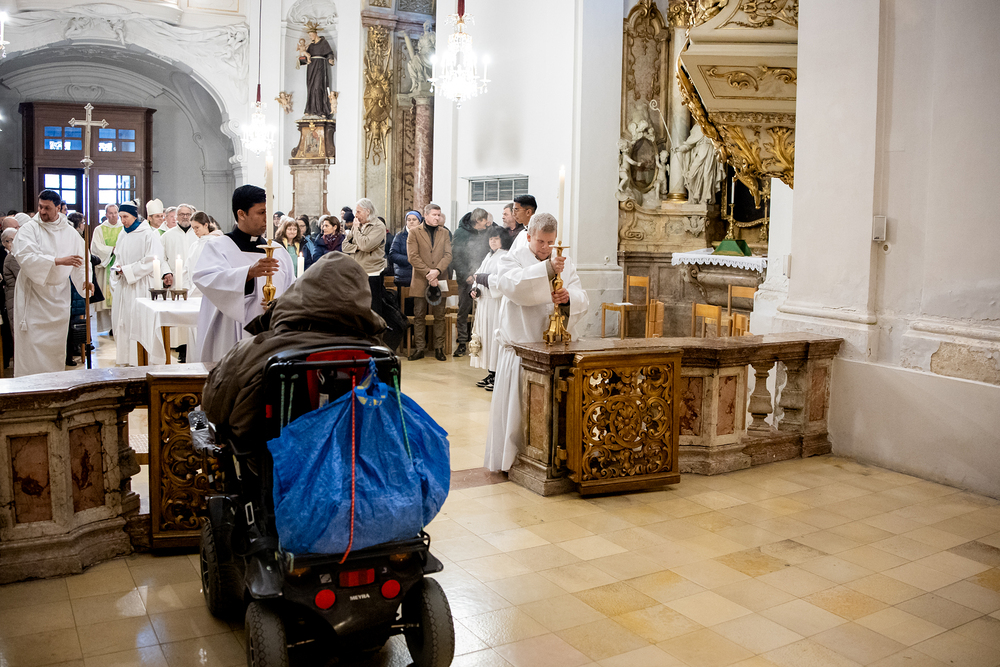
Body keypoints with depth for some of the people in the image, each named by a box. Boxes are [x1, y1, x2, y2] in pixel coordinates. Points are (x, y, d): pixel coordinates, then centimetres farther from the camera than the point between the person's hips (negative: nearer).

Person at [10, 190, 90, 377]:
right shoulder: (29, 229, -5)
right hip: (33, 293, -3)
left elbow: (81, 258, 4)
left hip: (58, 295, 3)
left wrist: (85, 280, -13)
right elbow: (26, 257, -19)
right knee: (31, 341, -5)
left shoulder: (70, 233, 5)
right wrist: (58, 261, -26)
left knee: (56, 340, 8)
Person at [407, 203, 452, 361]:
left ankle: (439, 348, 11)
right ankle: (419, 348, 9)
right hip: (420, 281, -2)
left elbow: (448, 255, 2)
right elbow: (412, 256, -7)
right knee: (419, 316, 2)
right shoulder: (414, 232, 3)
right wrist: (428, 273, -15)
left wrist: (437, 271, -14)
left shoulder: (445, 233, 12)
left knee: (439, 316, 4)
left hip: (439, 280, 2)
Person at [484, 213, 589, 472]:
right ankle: (510, 458, 11)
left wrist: (569, 297, -22)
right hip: (520, 347, -3)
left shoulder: (564, 263, 12)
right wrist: (546, 269, -34)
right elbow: (510, 283, -24)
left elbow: (582, 300, 1)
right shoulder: (513, 258, 0)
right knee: (515, 407, -1)